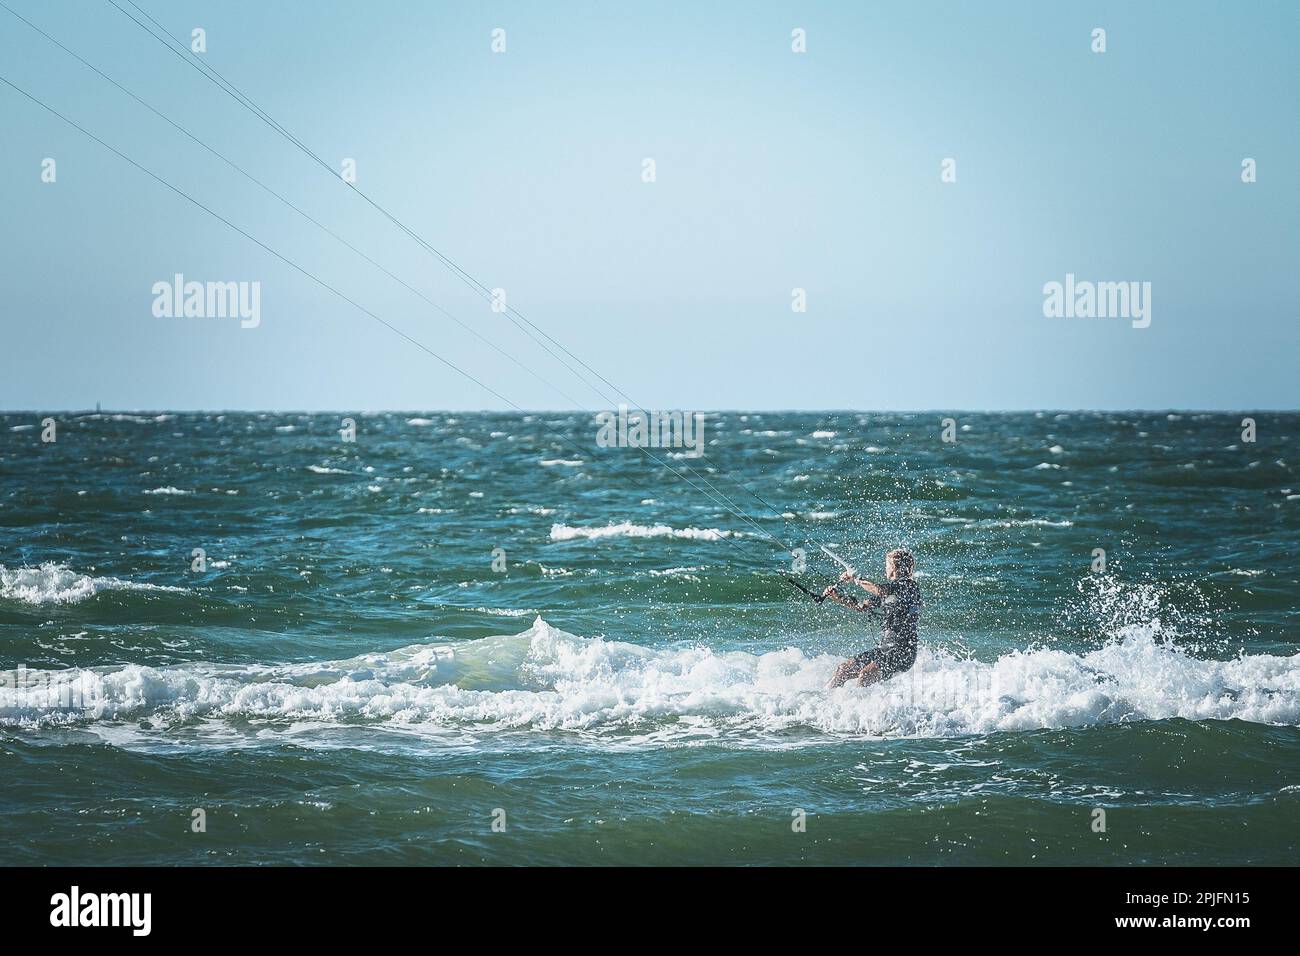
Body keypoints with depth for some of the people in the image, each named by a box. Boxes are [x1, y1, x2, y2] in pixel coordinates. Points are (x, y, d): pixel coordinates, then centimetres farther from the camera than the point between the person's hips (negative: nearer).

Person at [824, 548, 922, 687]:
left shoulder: (909, 585, -11)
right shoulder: (889, 588, 15)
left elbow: (881, 591, -26)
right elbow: (862, 606, 19)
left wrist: (856, 580, -13)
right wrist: (836, 597, 8)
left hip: (903, 652, -9)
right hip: (885, 648, 9)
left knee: (866, 674, -30)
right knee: (842, 670, 5)